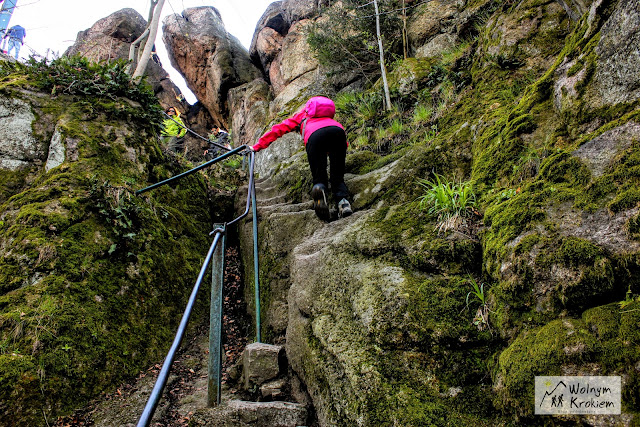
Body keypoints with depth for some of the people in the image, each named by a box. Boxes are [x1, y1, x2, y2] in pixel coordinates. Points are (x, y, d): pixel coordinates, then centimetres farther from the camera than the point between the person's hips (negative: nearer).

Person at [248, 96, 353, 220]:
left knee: (319, 177, 3)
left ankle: (319, 188, -34)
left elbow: (277, 129, 35)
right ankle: (343, 201, -20)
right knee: (337, 176, 10)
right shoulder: (329, 118, 46)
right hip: (338, 130, 3)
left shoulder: (300, 116, 39)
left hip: (315, 135, -2)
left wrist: (257, 147, 39)